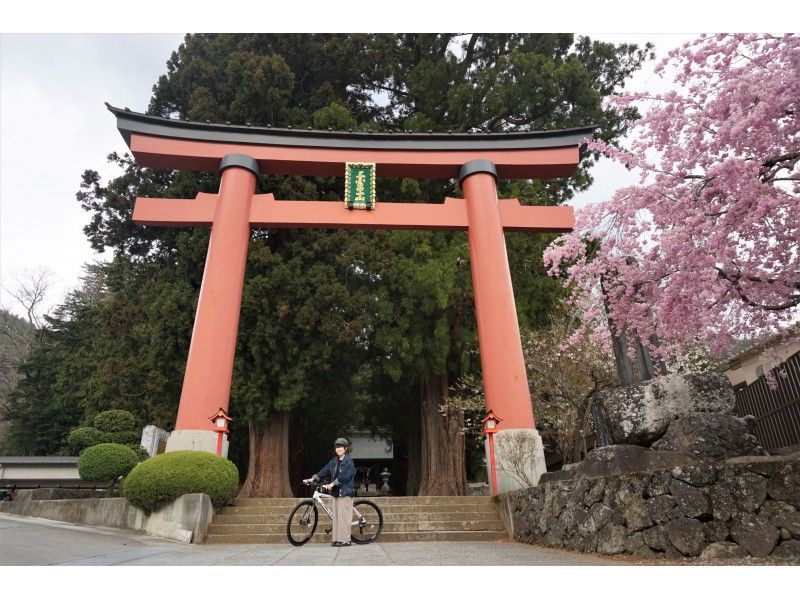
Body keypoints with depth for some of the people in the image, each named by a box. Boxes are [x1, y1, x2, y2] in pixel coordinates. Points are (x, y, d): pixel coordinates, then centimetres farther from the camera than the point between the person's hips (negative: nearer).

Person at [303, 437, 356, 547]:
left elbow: (345, 476, -18)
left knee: (344, 517, -7)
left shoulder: (349, 461, -8)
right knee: (336, 516, 8)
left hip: (345, 492, -7)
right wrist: (313, 478, -2)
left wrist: (332, 484, -22)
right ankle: (337, 539, 14)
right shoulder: (334, 461, 15)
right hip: (336, 492, 8)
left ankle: (345, 540, -1)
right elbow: (325, 471, 9)